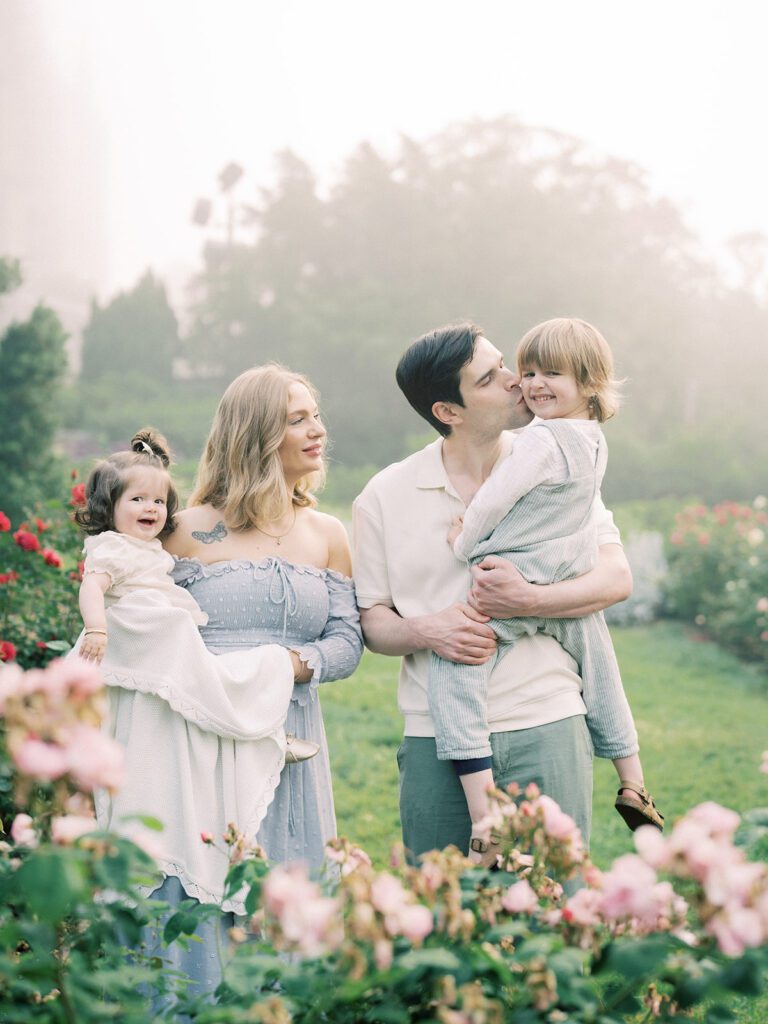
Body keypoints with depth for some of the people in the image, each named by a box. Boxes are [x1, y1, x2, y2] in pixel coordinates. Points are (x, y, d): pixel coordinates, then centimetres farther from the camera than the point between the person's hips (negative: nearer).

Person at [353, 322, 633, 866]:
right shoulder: (385, 498, 4)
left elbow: (617, 577, 1)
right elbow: (373, 621, 7)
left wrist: (528, 600, -16)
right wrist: (425, 631, -15)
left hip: (546, 725, 0)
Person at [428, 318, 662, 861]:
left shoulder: (542, 439, -18)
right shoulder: (595, 441, 9)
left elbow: (494, 499, -20)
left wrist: (464, 542, -2)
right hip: (577, 592, 9)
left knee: (455, 675, -9)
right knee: (601, 680, 25)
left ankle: (483, 816, -17)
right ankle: (634, 788, 42)